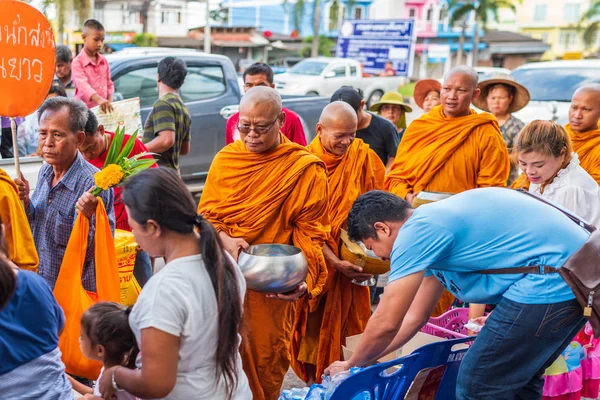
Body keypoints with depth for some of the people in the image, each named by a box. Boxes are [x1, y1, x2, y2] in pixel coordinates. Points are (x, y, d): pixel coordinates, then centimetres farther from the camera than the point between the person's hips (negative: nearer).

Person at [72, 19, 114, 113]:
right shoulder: (77, 62, -8)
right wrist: (98, 99, -40)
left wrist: (109, 102, 0)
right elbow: (83, 84, -23)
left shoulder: (104, 61, 11)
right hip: (84, 108, -5)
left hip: (103, 109, 5)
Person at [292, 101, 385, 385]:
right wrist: (334, 262, -21)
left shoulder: (363, 157, -4)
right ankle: (314, 382, 20)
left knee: (338, 323, 11)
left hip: (350, 258, 3)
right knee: (313, 325, 5)